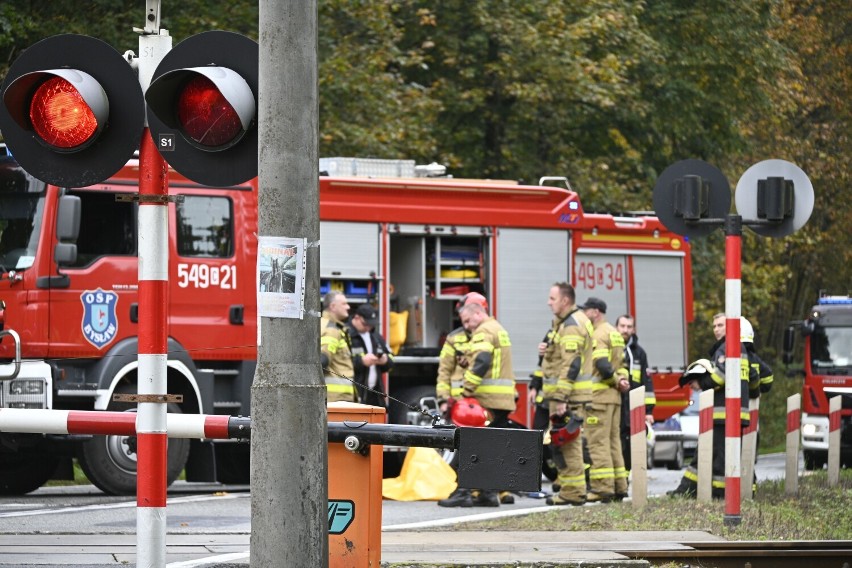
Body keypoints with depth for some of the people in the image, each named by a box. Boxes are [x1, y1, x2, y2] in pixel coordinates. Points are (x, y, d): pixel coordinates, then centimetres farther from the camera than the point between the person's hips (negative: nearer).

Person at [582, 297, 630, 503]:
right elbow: (622, 363, 20)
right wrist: (622, 380, 3)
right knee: (613, 441, 13)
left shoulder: (599, 334, -11)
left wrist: (617, 381, -7)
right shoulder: (614, 333, 19)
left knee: (598, 442, -9)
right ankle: (619, 486, 13)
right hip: (614, 396, 10)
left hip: (599, 395, -10)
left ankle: (602, 488, -13)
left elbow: (602, 365, -21)